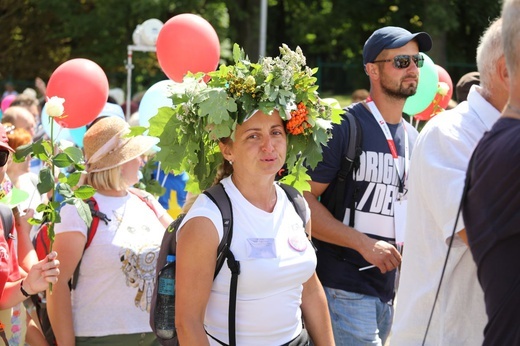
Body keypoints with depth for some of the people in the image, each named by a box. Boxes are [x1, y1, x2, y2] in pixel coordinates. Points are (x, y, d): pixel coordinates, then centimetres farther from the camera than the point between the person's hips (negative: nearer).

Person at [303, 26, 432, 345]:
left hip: (387, 292, 7)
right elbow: (302, 199, -14)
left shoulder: (414, 139, 13)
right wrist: (364, 244, -19)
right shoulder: (344, 127, -9)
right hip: (342, 290, -7)